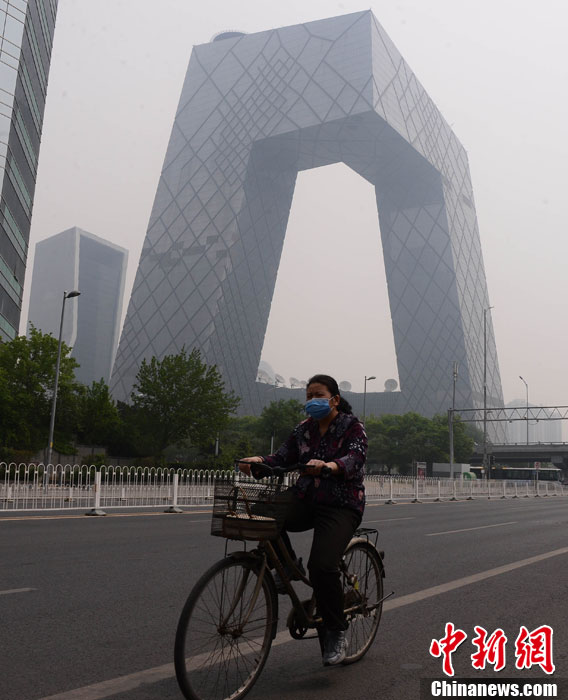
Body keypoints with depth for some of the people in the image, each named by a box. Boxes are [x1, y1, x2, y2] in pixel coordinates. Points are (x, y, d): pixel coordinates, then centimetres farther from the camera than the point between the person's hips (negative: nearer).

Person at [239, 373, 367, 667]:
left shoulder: (352, 426, -3)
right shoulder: (303, 430, 12)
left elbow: (355, 459, -20)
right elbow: (282, 458, 1)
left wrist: (327, 466, -41)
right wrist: (257, 462, -20)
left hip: (341, 506, -5)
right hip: (306, 500, 5)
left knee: (322, 566, -24)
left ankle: (336, 633, -1)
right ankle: (289, 565, 1)